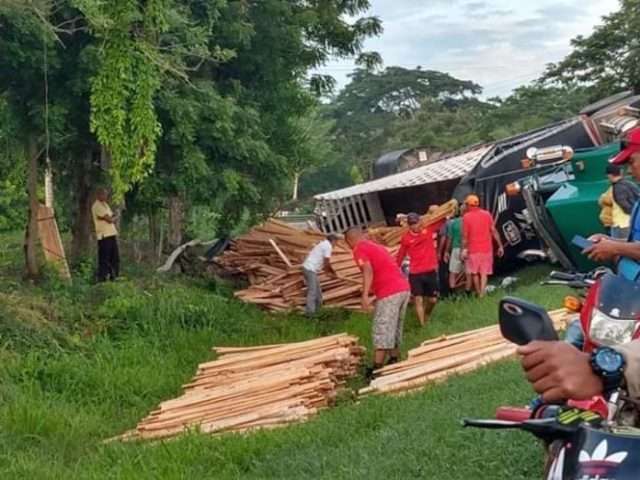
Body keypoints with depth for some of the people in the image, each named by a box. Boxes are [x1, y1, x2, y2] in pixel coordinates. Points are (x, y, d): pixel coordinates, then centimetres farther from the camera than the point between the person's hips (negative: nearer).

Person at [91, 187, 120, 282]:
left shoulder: (105, 205, 18)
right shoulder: (97, 206, -12)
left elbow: (113, 218, 18)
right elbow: (109, 219, -16)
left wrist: (112, 218, -4)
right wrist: (114, 218, 4)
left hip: (111, 234, 9)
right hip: (104, 236, -9)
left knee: (115, 257, 12)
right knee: (104, 259, -6)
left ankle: (114, 276, 20)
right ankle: (102, 278, -1)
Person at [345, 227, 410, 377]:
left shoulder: (359, 249, 0)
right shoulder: (376, 246, 25)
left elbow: (368, 270, -17)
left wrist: (365, 295, -24)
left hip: (389, 293, -8)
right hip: (404, 288, 8)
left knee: (382, 331, -5)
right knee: (395, 327, 20)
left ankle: (377, 368, -6)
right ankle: (394, 360, 27)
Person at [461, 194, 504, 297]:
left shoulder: (466, 217, -7)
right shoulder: (487, 214, 1)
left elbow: (465, 236, -8)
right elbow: (494, 231, 0)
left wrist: (463, 249, -3)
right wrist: (500, 246, 5)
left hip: (473, 249, -2)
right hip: (486, 248, 2)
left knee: (474, 273, 13)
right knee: (484, 273, 5)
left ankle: (478, 294, 19)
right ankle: (482, 294, -5)